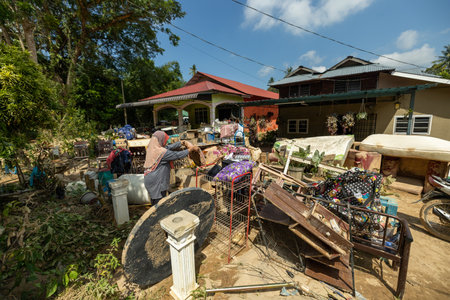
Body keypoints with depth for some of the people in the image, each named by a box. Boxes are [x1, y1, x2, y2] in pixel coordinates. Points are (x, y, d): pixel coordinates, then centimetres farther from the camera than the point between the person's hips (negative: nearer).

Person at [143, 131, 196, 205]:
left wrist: (181, 143, 12)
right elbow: (177, 155, -16)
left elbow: (169, 147, 11)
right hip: (156, 182, -10)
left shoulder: (152, 148, 7)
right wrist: (189, 150, -4)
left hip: (151, 180, 10)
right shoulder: (161, 152, -21)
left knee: (155, 202, 20)